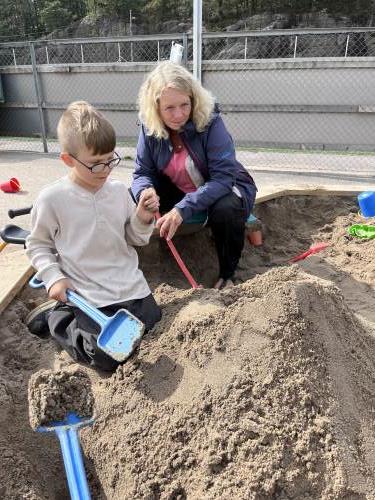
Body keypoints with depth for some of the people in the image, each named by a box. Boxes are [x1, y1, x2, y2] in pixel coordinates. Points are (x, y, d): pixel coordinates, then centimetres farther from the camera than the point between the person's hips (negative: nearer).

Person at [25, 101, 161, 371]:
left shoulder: (119, 190, -1)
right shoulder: (52, 198, -11)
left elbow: (135, 239, 7)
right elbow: (37, 245, 2)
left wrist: (143, 219, -12)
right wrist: (53, 278, -11)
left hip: (132, 286, 5)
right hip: (88, 295, -4)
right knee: (109, 357, -10)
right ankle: (59, 316, 16)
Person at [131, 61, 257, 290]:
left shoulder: (210, 121, -26)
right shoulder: (150, 127, -13)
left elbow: (223, 178, -31)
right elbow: (142, 173, -7)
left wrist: (183, 209, -43)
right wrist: (145, 192, -34)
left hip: (225, 188, -4)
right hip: (178, 191, 4)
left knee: (226, 210, -38)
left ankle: (227, 275, -11)